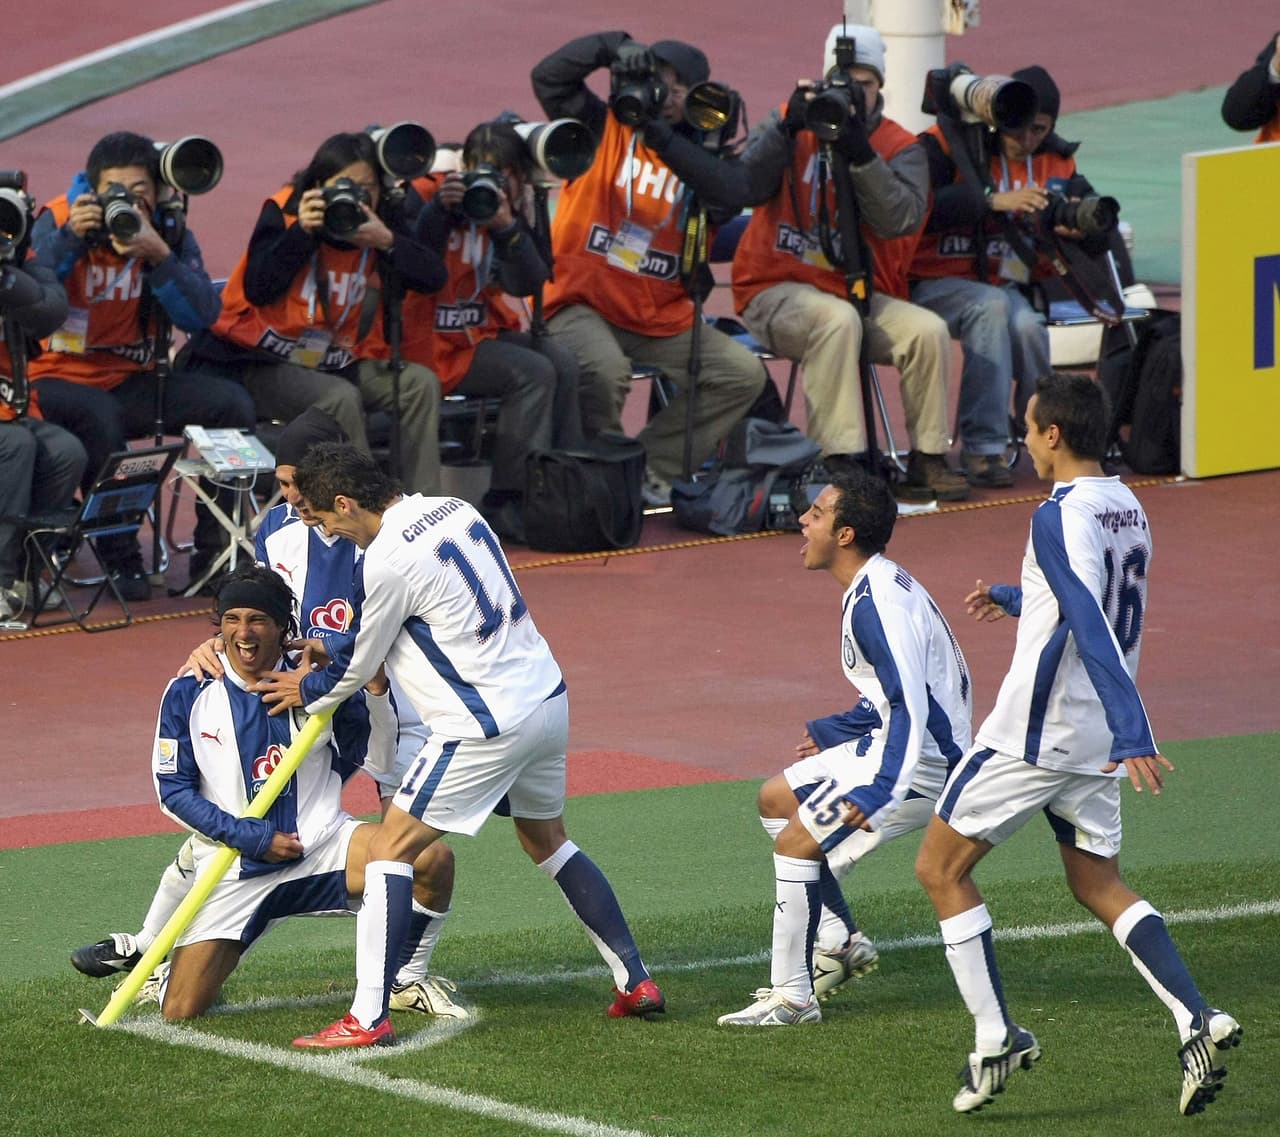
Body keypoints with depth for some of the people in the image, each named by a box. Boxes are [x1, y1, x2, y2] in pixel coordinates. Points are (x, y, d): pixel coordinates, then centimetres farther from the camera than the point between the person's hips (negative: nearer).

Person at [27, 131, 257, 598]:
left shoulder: (171, 232, 1)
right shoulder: (58, 220, -8)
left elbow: (202, 315, -13)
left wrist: (159, 256, -25)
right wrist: (70, 237, -32)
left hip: (134, 378, 4)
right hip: (61, 376, -4)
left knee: (231, 403, -16)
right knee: (98, 416, -37)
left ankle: (214, 552, -6)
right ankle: (121, 559, -22)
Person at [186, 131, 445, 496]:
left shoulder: (380, 224, 4)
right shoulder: (285, 211, -8)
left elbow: (432, 277, -7)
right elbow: (256, 289, -18)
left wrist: (386, 242, -23)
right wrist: (301, 232, -26)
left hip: (341, 362, 5)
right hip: (267, 365, -5)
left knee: (421, 383, -15)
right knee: (341, 398, -32)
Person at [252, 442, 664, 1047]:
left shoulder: (384, 562, -17)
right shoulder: (454, 510, 8)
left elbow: (359, 667, -2)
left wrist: (308, 693, 19)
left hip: (488, 726, -9)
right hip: (547, 697, 9)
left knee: (390, 850, -2)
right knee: (548, 840, 27)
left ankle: (368, 1016, -6)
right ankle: (635, 981, 27)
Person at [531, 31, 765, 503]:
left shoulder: (700, 155, 10)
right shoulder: (604, 130, 4)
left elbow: (730, 193, -14)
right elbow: (549, 76, -9)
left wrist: (660, 134, -19)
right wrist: (616, 46, -18)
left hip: (661, 317, 5)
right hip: (582, 301, -5)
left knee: (743, 373, -8)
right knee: (605, 368, -35)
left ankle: (652, 473, -4)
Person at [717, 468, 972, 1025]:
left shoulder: (875, 604, -23)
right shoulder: (880, 586, 10)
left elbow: (910, 705, -30)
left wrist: (880, 791, -38)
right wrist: (833, 731, 30)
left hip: (920, 761, -11)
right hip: (896, 743, 11)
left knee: (796, 842, -13)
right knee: (776, 798, 20)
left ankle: (792, 997, -5)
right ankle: (843, 942, 21)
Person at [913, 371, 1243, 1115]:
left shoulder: (1060, 518, -19)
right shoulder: (1129, 509, 8)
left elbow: (1093, 630, -30)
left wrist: (1133, 735, -38)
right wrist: (1015, 600, 41)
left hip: (1036, 732, -8)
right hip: (1096, 739, 8)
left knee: (941, 869, 6)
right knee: (1100, 885, 15)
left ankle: (996, 1041, 3)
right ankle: (1197, 1020, -4)